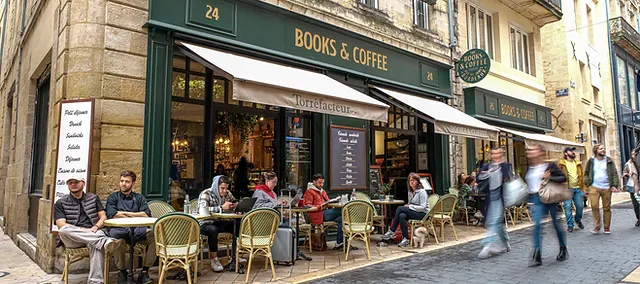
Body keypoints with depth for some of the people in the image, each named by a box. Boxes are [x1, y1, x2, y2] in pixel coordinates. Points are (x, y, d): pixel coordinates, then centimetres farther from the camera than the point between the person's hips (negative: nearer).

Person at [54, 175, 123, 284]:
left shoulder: (94, 198, 19)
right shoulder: (60, 203, 12)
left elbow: (103, 217, 12)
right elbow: (61, 225, -2)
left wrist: (96, 227, -12)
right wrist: (84, 230, -16)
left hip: (93, 234, 0)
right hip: (72, 239, 0)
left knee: (96, 245, -36)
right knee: (64, 230, -35)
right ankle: (104, 241, -46)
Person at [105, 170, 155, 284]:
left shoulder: (139, 198, 20)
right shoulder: (113, 197, 17)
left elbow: (146, 214, 2)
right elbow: (111, 215, -4)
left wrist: (125, 213, 0)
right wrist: (136, 216, -1)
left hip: (137, 230, 1)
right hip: (119, 230, -1)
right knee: (114, 234, -38)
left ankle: (144, 272, -18)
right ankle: (122, 271, -16)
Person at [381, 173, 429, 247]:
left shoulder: (422, 192, -9)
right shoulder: (410, 192, 14)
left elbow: (423, 207, -16)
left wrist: (410, 206, -17)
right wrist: (407, 206, -2)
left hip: (423, 214, -7)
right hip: (413, 213, 7)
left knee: (400, 208, -23)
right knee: (401, 216, -27)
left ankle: (391, 231, -18)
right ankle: (405, 239, -22)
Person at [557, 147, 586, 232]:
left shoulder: (578, 163, 14)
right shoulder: (561, 164, 0)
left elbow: (582, 176, 14)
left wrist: (583, 187, 9)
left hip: (578, 188, 4)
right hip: (567, 189, -4)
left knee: (580, 206, 7)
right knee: (568, 207, -3)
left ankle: (578, 220, 33)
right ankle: (570, 225, 7)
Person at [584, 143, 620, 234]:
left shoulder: (609, 161, 6)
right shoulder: (591, 161, 6)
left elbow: (614, 173, 4)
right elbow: (586, 173, 13)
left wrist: (614, 185, -7)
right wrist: (588, 183, 1)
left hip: (606, 188, 1)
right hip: (594, 187, -1)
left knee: (607, 208, 6)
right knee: (594, 206, -12)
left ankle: (607, 228, 15)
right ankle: (596, 227, -4)